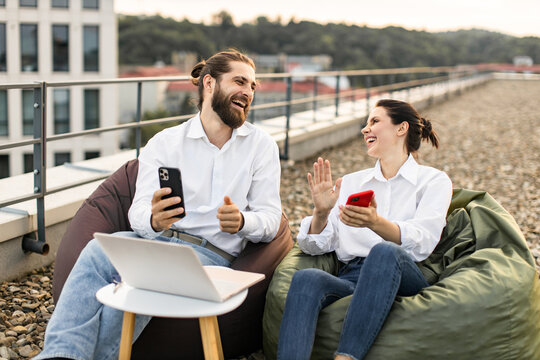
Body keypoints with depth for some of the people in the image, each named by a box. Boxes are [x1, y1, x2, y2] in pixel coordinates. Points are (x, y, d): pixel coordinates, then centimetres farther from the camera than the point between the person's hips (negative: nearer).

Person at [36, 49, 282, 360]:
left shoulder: (262, 146, 9)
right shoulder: (163, 143, 9)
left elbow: (270, 219, 3)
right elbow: (138, 213, -1)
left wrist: (241, 221, -22)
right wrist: (154, 219, -26)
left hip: (210, 252, -2)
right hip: (154, 239, 2)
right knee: (98, 250, -31)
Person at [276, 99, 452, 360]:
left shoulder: (434, 180, 13)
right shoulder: (351, 182, 25)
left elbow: (422, 243, -7)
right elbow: (314, 246, 15)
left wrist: (375, 223, -26)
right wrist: (321, 213, -7)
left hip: (403, 279, -2)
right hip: (350, 277, 3)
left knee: (384, 251, -37)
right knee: (306, 278, -31)